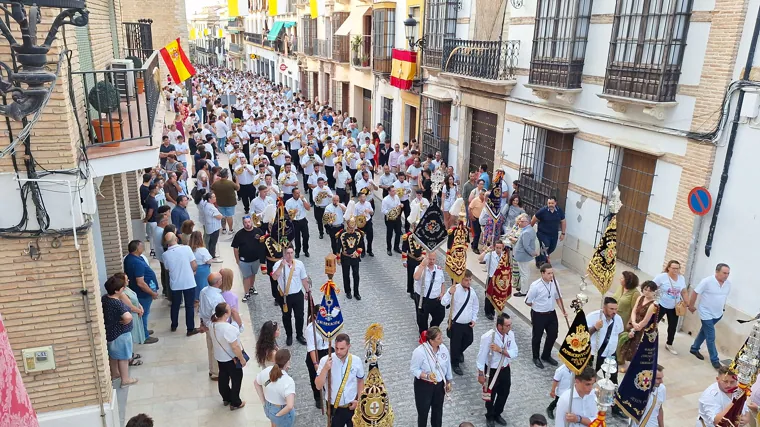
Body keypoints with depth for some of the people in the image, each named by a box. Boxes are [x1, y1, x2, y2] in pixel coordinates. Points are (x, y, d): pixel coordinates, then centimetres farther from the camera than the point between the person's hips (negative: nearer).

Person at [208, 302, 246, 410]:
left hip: (219, 356, 7)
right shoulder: (228, 328, -36)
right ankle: (235, 403, 26)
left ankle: (226, 398, 43)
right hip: (231, 358, -7)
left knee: (223, 377, 25)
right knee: (236, 379, 13)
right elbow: (235, 347, -29)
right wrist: (242, 359, -16)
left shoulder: (212, 325, -11)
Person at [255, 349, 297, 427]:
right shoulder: (288, 381, -34)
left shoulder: (266, 371, -15)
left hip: (268, 408, 6)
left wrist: (264, 400, 7)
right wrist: (279, 414, -24)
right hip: (283, 413, -6)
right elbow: (290, 406, -41)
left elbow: (256, 383, 5)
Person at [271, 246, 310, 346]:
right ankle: (289, 336, 34)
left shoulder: (299, 264, -4)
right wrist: (282, 265, -36)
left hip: (298, 294, 2)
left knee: (299, 316, 13)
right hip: (284, 296, -2)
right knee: (286, 317, 14)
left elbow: (304, 279, 7)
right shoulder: (278, 264, -13)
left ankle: (299, 335, 34)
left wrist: (307, 291, 12)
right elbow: (274, 277, -30)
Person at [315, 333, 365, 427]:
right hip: (334, 408, -1)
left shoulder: (356, 361, -9)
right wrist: (325, 369, -31)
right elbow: (318, 386, -18)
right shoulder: (325, 361, -16)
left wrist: (359, 400, -3)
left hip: (352, 406, 2)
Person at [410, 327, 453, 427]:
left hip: (440, 385, 5)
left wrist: (448, 382, 11)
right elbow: (413, 369, -19)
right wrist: (427, 376, -34)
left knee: (438, 410, 24)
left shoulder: (443, 348, -12)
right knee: (423, 411, 12)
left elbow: (447, 365, 3)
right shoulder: (419, 351, -28)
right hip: (424, 386, -5)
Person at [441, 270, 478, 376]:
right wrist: (450, 293, -43)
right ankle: (455, 364, 30)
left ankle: (460, 352, 56)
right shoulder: (454, 289, -19)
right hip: (456, 323, -5)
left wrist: (474, 319, 5)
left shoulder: (472, 292, -2)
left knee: (468, 341, 23)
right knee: (455, 344, 6)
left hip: (468, 324, 5)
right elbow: (443, 303, -29)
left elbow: (475, 307, 12)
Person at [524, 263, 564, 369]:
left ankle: (546, 356, 41)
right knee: (537, 337, 12)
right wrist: (538, 307, 1)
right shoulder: (535, 286, -24)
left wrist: (563, 311, 1)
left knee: (553, 335, 17)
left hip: (551, 314, 6)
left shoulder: (555, 283, -7)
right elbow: (528, 301, -12)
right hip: (538, 315, -5)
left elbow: (558, 297, 8)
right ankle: (536, 358, 35)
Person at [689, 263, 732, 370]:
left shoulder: (728, 283, -5)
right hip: (706, 314, -6)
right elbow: (695, 292, -14)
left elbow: (725, 296, 12)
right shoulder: (707, 281, -22)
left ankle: (694, 348, 39)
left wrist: (722, 307, 19)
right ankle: (714, 360, 10)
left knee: (705, 331, 21)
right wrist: (691, 306, -6)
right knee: (711, 337, -2)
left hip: (718, 314, 6)